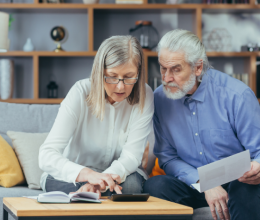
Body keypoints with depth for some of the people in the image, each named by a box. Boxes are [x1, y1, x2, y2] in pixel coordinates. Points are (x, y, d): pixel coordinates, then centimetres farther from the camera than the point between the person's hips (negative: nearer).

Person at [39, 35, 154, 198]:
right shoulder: (80, 93, -21)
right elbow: (47, 155, -31)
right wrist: (87, 174, -51)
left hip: (117, 173, 2)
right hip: (71, 177, -2)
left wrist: (99, 183, -43)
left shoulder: (144, 97, -16)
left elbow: (132, 156, -22)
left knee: (132, 183, -31)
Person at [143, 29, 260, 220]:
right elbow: (167, 157, 2)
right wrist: (204, 183, -16)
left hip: (236, 182, -3)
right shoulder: (160, 98, 0)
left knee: (244, 189, -37)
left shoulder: (236, 95, -12)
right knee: (154, 186, -27)